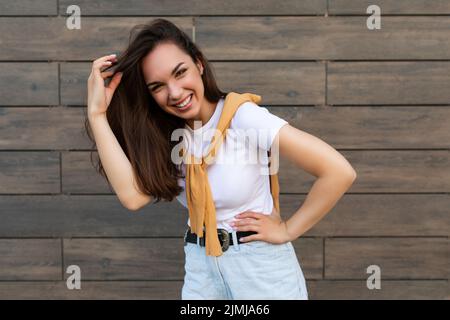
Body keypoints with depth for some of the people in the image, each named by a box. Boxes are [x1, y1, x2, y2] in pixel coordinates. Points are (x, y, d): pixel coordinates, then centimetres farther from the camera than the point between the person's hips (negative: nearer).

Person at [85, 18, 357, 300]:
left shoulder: (242, 117, -20)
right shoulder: (166, 135, -1)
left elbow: (340, 172, -24)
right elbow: (133, 195, -20)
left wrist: (287, 231, -15)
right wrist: (97, 113, -20)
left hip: (262, 266, -5)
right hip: (201, 267, 5)